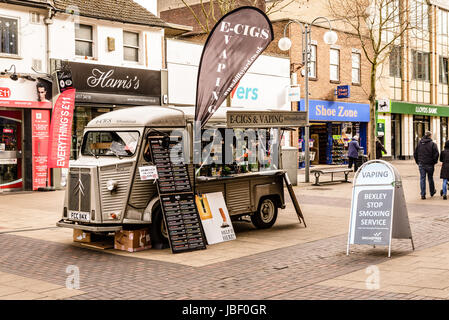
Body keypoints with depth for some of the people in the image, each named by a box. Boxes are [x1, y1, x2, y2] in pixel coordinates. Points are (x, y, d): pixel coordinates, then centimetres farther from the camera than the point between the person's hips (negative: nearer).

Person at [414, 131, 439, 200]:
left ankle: (423, 194, -2)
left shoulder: (419, 143, 4)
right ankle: (432, 192, 30)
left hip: (421, 164, 2)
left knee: (422, 179, 3)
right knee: (430, 178, 14)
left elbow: (415, 154, 8)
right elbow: (436, 154, -14)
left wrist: (417, 162, 15)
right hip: (430, 165, -2)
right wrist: (434, 161, 1)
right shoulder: (433, 144, -8)